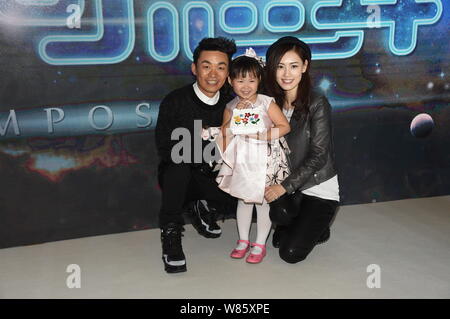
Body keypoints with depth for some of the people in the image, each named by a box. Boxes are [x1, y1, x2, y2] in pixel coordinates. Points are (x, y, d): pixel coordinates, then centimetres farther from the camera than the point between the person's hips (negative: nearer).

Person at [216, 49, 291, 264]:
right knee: (243, 200, 14)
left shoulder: (266, 103, -10)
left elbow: (285, 126, -13)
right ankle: (243, 240, 29)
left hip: (264, 160, -3)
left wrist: (262, 136, -20)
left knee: (262, 201, 5)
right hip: (241, 161, 4)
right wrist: (235, 115, -7)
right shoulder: (231, 107, 2)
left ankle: (260, 244, 18)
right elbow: (224, 132, 5)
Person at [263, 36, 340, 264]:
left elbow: (319, 156, -17)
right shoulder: (273, 102, 2)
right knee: (279, 213, -31)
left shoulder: (317, 104, -15)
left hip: (319, 188, -4)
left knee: (291, 253, -14)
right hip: (287, 186, 4)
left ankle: (318, 228, 20)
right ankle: (298, 225, 7)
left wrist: (285, 186, -20)